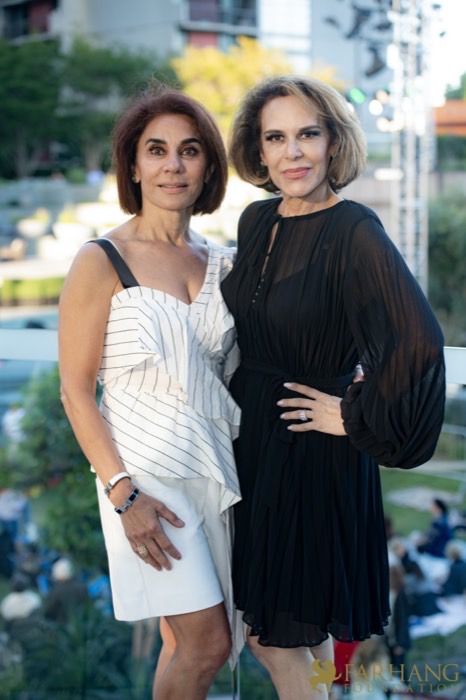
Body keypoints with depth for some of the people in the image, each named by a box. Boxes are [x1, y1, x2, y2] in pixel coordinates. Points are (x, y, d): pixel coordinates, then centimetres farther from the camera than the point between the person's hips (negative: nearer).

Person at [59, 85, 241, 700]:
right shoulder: (102, 263, -8)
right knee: (207, 644, -8)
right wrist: (123, 493, -16)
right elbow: (76, 391, -9)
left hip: (218, 465, 5)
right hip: (149, 470, -5)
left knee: (189, 639, 10)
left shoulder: (221, 263, 8)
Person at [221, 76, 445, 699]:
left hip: (312, 455, -7)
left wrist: (356, 418, -19)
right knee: (262, 620, 18)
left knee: (283, 631, 5)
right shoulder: (256, 221, 3)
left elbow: (417, 345, -30)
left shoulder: (354, 232, -19)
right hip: (249, 437, 7)